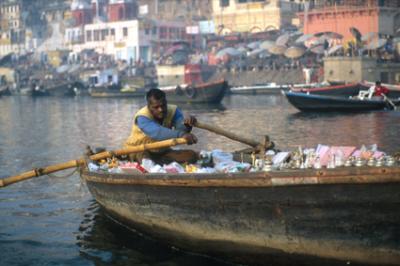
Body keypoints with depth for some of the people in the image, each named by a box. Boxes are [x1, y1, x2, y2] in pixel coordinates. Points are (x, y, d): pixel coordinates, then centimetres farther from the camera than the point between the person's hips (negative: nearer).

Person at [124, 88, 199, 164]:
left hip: (161, 151, 5)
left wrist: (187, 125, -54)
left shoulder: (173, 111, -9)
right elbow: (157, 133, -47)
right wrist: (181, 135, -63)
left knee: (192, 155, -15)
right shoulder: (142, 117, -27)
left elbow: (180, 128, -28)